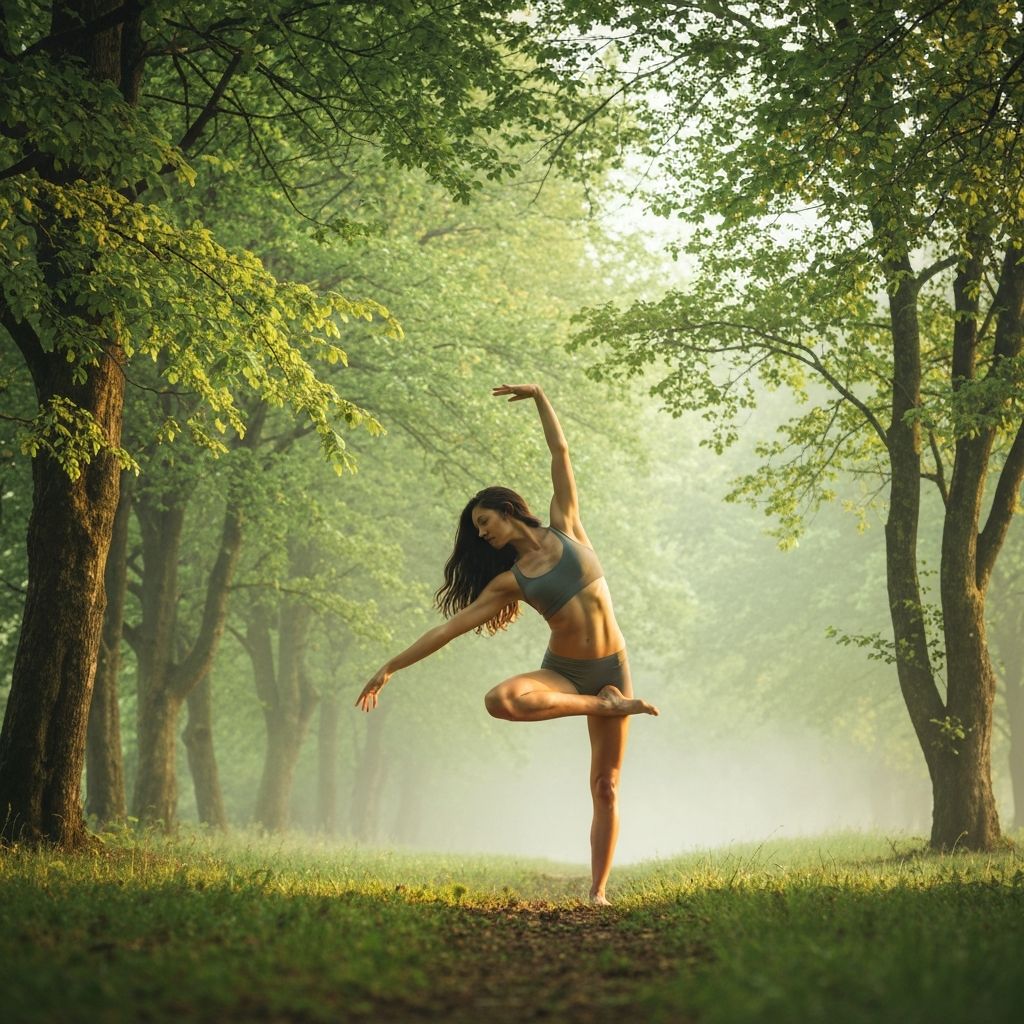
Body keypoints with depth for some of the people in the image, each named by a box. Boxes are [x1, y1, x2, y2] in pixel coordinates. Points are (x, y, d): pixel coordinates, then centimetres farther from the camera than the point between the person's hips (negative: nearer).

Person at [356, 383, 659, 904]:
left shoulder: (564, 527, 4)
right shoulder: (508, 581, 4)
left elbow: (560, 453, 5)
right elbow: (448, 628, 2)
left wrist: (539, 397, 3)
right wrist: (390, 668, -1)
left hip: (612, 668, -1)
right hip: (563, 672, 1)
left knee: (606, 787, -2)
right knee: (500, 700, -32)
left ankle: (597, 891, 4)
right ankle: (607, 706, -19)